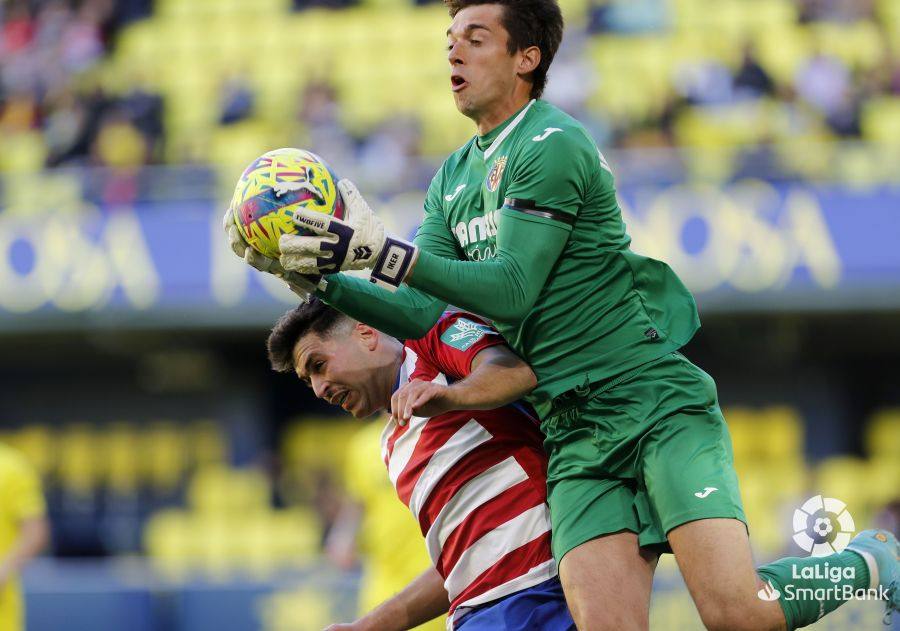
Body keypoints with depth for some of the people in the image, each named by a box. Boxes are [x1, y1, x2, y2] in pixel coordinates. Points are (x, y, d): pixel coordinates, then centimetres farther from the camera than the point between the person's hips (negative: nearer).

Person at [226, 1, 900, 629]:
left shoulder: (552, 144, -7)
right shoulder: (453, 179, 18)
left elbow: (511, 291, -15)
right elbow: (419, 312, 10)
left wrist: (381, 251, -22)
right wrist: (319, 277, -5)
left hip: (657, 402, -6)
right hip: (572, 433, 6)